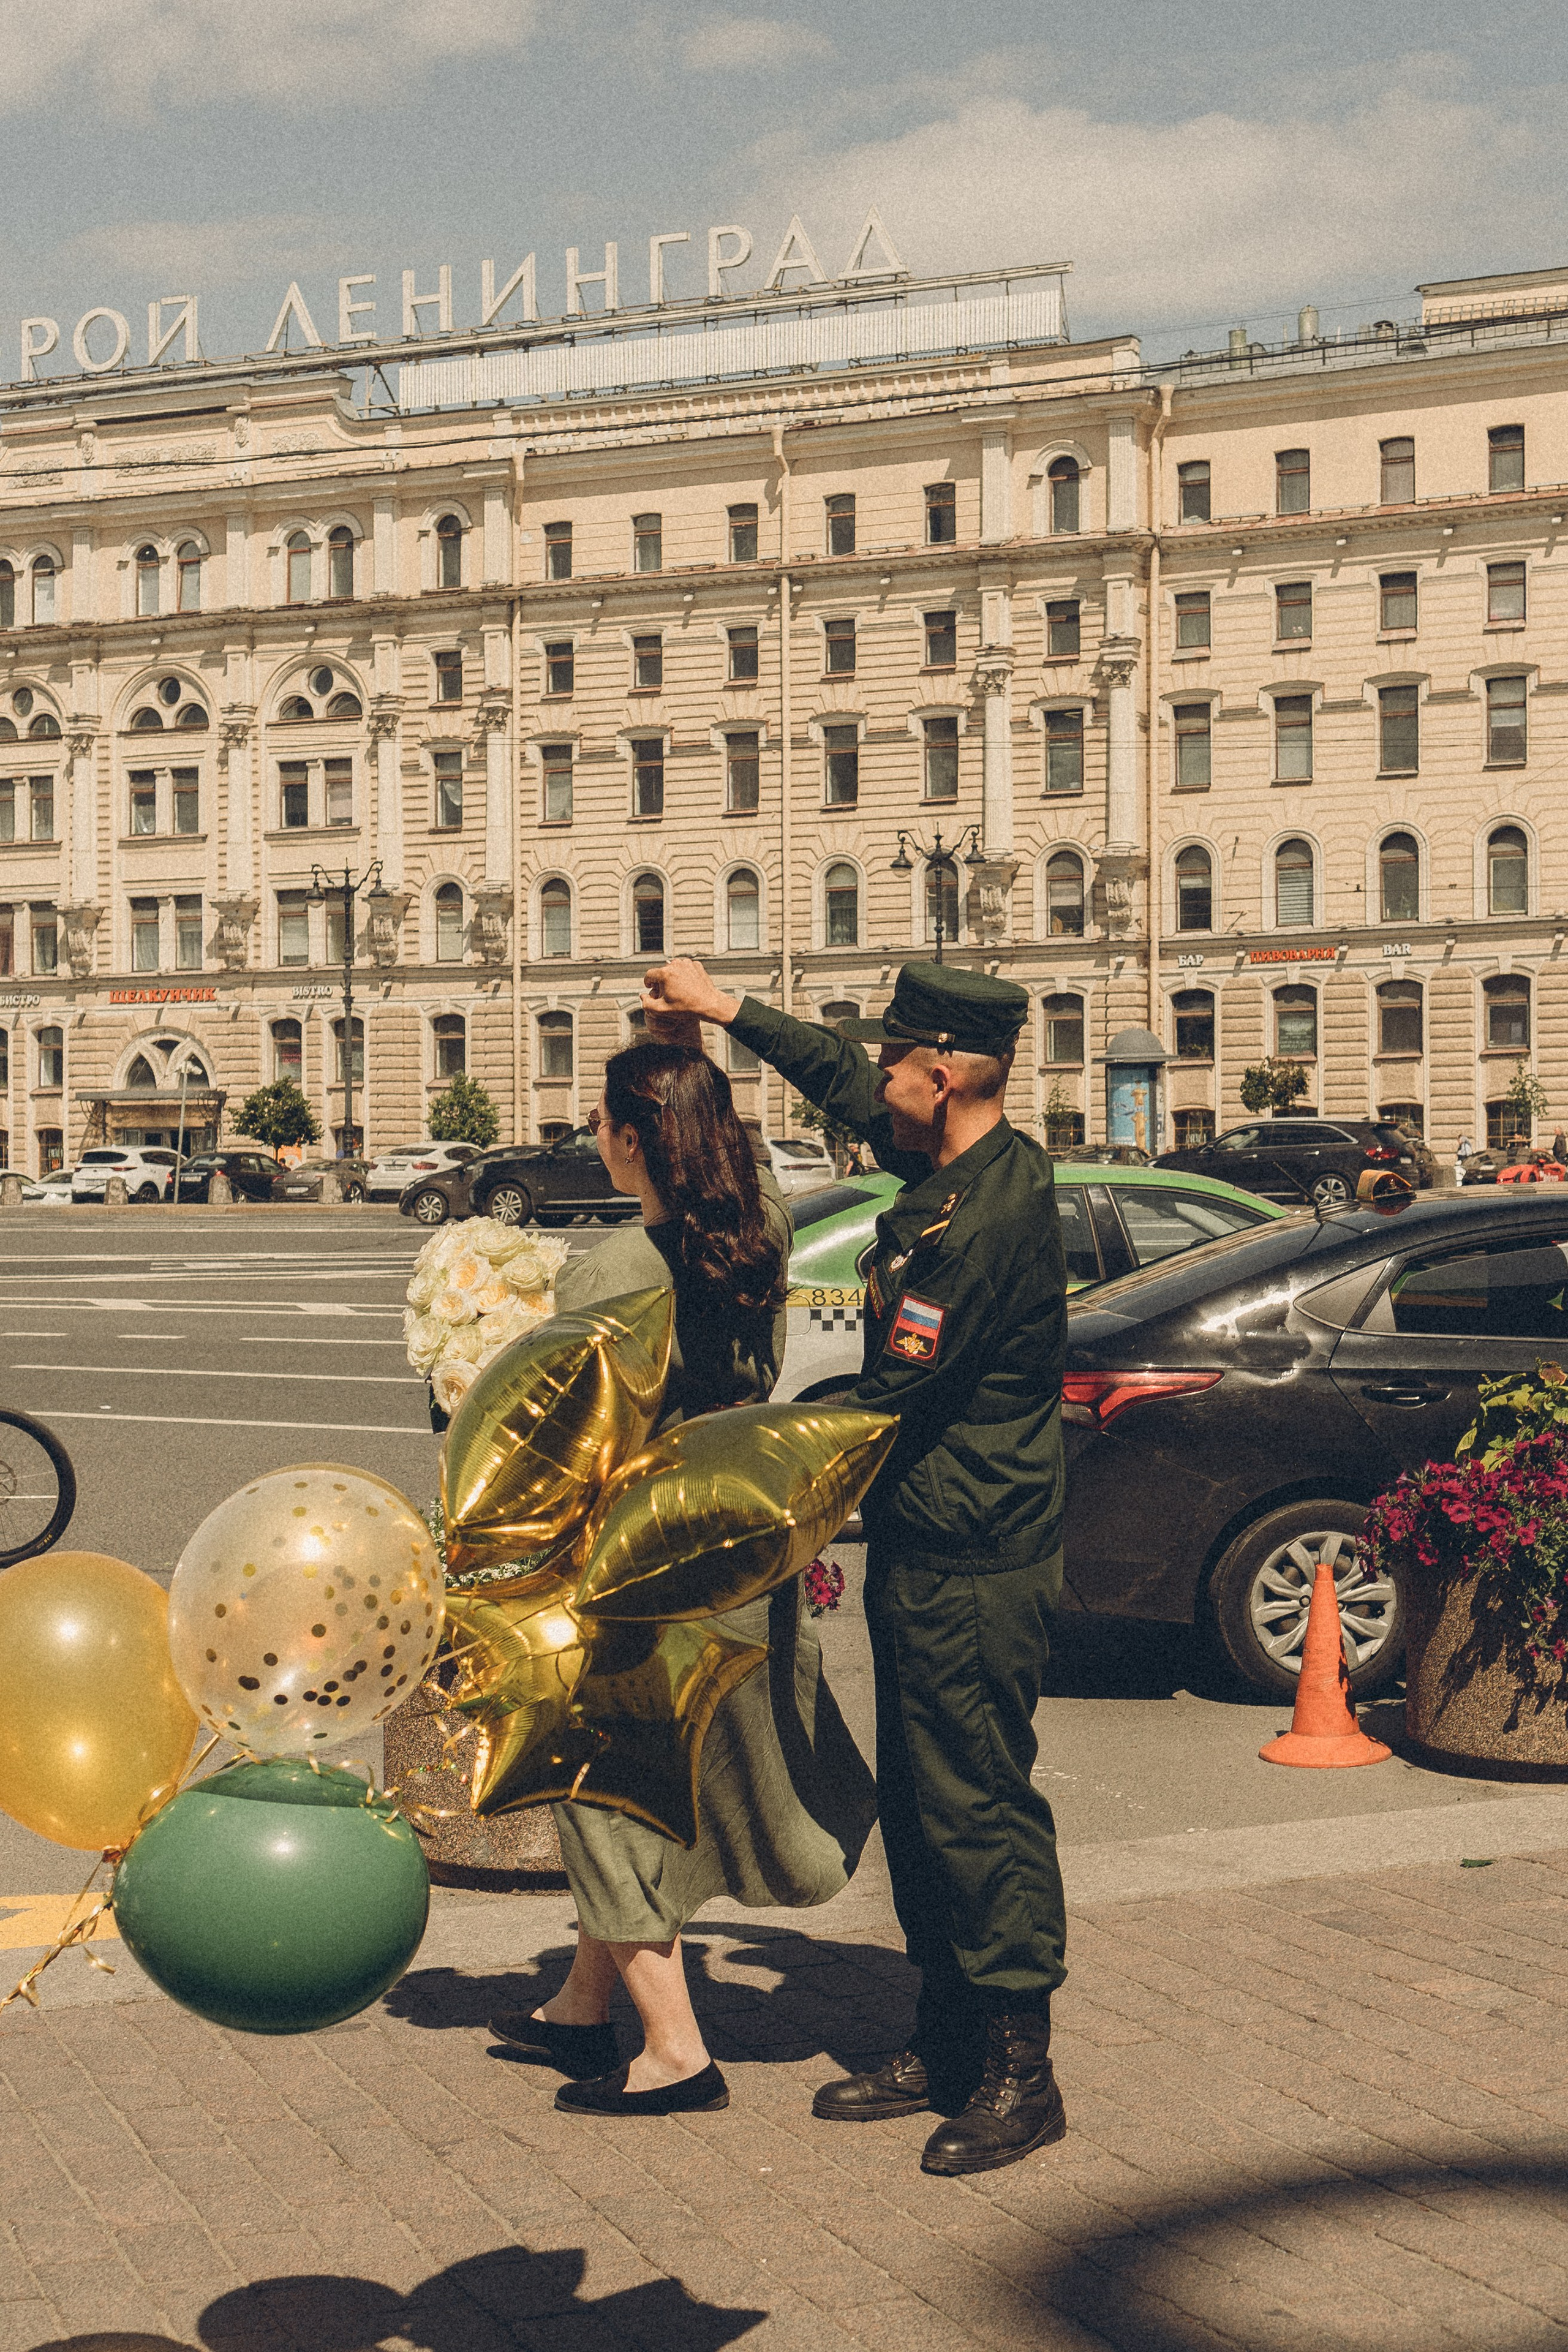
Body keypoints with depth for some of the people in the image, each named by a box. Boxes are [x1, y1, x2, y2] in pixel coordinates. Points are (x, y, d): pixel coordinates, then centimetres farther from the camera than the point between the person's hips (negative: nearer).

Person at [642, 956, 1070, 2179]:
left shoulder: (988, 1221, -23)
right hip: (924, 1554, 10)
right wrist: (723, 1006, 24)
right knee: (921, 1803, 15)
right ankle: (946, 2043, 26)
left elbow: (892, 1400, -19)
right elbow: (841, 1079, 24)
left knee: (978, 1805, -3)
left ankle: (1022, 2074, 6)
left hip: (973, 1568, -10)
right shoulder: (959, 1169, 6)